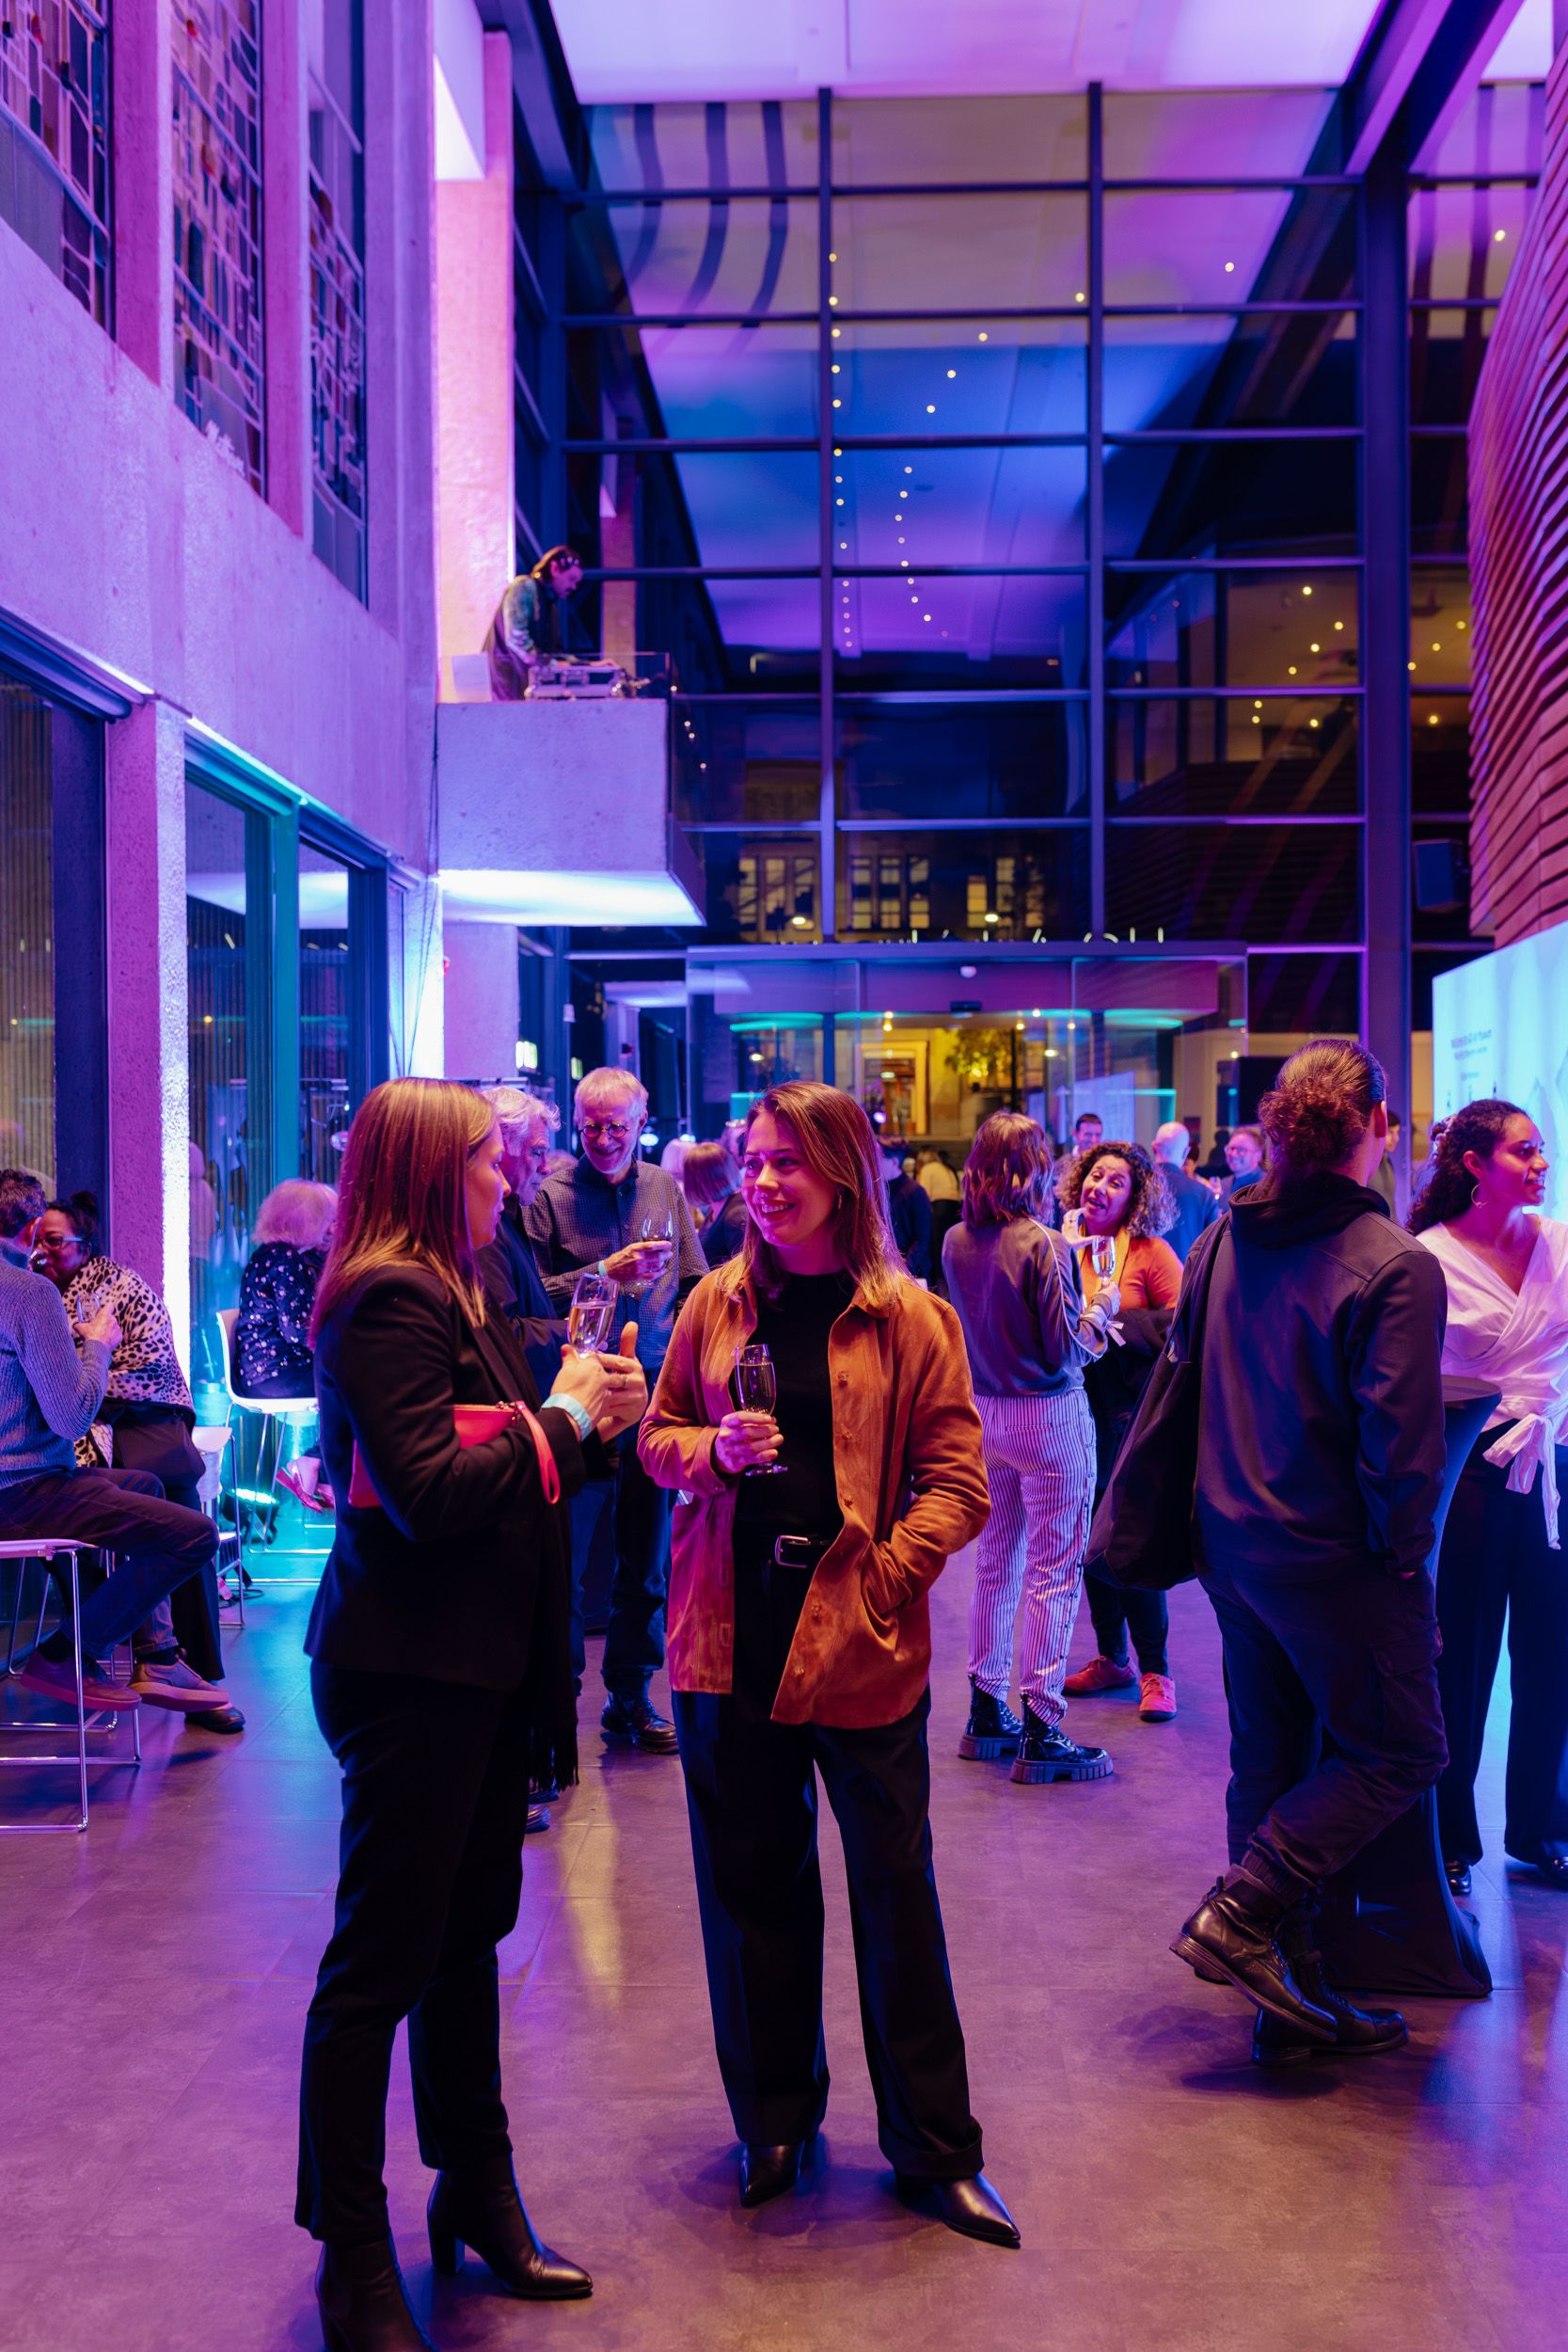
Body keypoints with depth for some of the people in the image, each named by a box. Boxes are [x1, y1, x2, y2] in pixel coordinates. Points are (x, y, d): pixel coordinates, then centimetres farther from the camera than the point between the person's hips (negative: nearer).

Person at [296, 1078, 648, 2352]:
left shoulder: (461, 1300, 13)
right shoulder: (390, 1304, -17)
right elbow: (430, 1494, -27)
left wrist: (595, 1416, 1)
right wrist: (565, 1416, -17)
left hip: (477, 1668, 9)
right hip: (409, 1672, -9)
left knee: (470, 1934, 20)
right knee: (384, 1961, 3)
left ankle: (477, 2192, 36)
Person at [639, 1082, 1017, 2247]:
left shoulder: (910, 1319, -5)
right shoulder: (716, 1304, 6)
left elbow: (957, 1483, -4)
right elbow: (660, 1436, 13)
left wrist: (884, 1572, -15)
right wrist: (716, 1451, -8)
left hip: (859, 1633, -3)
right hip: (731, 1627, 3)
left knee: (894, 1885, 7)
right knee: (751, 1878, 13)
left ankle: (934, 2148, 24)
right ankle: (775, 2118, 33)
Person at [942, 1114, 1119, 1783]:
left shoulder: (956, 1243, 2)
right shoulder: (1045, 1246, -18)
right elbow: (1066, 1351, -16)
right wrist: (1102, 1308, 2)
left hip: (986, 1414, 7)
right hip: (1048, 1418, -7)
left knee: (996, 1563, 16)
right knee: (1054, 1573, 0)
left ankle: (986, 1714, 24)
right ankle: (1041, 1733, 3)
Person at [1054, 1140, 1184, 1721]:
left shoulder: (1151, 1252, -7)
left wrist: (1113, 1324, -18)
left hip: (1131, 1414, -5)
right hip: (1076, 1410, 5)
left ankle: (1155, 1671, 9)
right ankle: (1111, 1657, 27)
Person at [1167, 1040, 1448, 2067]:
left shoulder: (1221, 1241, 1)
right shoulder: (1397, 1266, -19)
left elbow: (1181, 1383, 10)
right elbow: (1400, 1442, -21)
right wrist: (1405, 1558, -7)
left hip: (1235, 1546, 7)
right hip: (1336, 1559, -7)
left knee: (1270, 1767, 15)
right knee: (1401, 1752, 12)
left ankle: (1295, 2001, 25)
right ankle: (1242, 1913, 2)